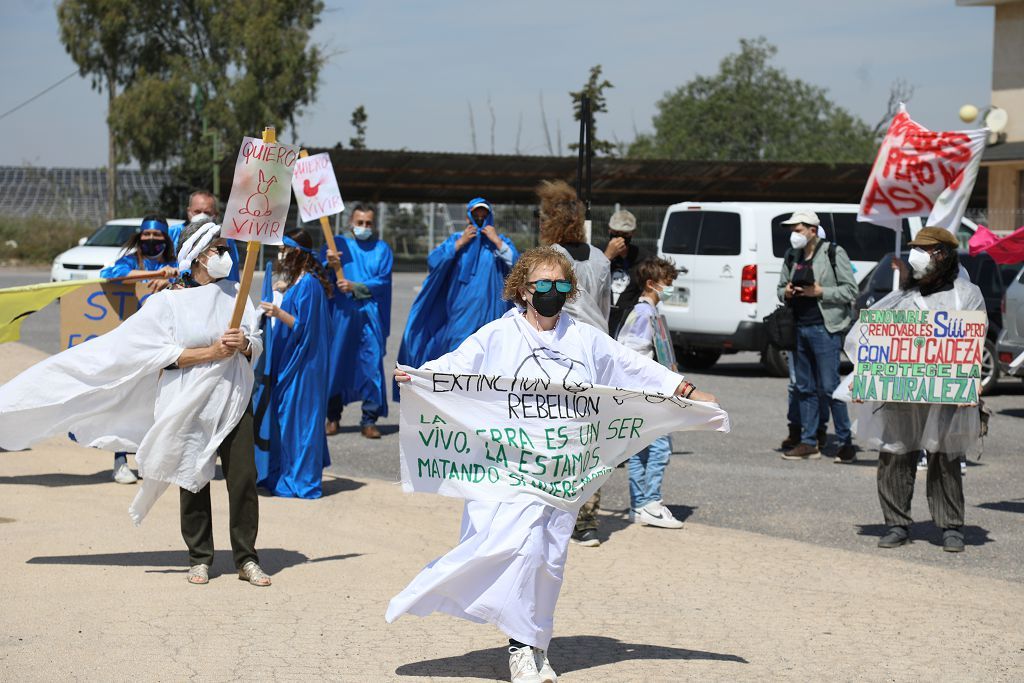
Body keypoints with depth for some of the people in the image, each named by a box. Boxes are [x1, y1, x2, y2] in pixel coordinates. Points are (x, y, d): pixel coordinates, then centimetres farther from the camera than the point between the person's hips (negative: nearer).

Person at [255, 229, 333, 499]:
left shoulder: (308, 284, -18)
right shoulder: (298, 280, 11)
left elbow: (302, 326, -21)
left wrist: (279, 313, -33)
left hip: (302, 364, -10)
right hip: (290, 360, 10)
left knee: (298, 416, -5)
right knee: (287, 415, 14)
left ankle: (300, 480, 2)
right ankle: (287, 474, 22)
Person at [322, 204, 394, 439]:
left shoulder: (382, 249, 11)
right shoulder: (338, 244, 11)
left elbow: (383, 282, -1)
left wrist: (355, 287, -14)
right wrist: (328, 265, -22)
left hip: (371, 315, 0)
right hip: (341, 313, 0)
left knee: (372, 364, -5)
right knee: (336, 362, 2)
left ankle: (369, 421, 0)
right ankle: (333, 417, 15)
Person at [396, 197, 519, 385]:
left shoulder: (501, 241, 10)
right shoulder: (456, 239, 10)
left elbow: (516, 264, -7)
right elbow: (433, 261, -4)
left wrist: (497, 241, -10)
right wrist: (460, 243, -7)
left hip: (490, 312, 0)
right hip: (461, 312, 0)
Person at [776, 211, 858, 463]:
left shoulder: (833, 253, -4)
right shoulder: (792, 257, 14)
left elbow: (851, 290, -6)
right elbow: (781, 287, 25)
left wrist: (820, 292, -15)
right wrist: (786, 293, 2)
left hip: (824, 328, -7)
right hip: (799, 328, 7)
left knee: (830, 387, -9)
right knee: (805, 388, 10)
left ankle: (846, 443, -3)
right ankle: (809, 442, 16)